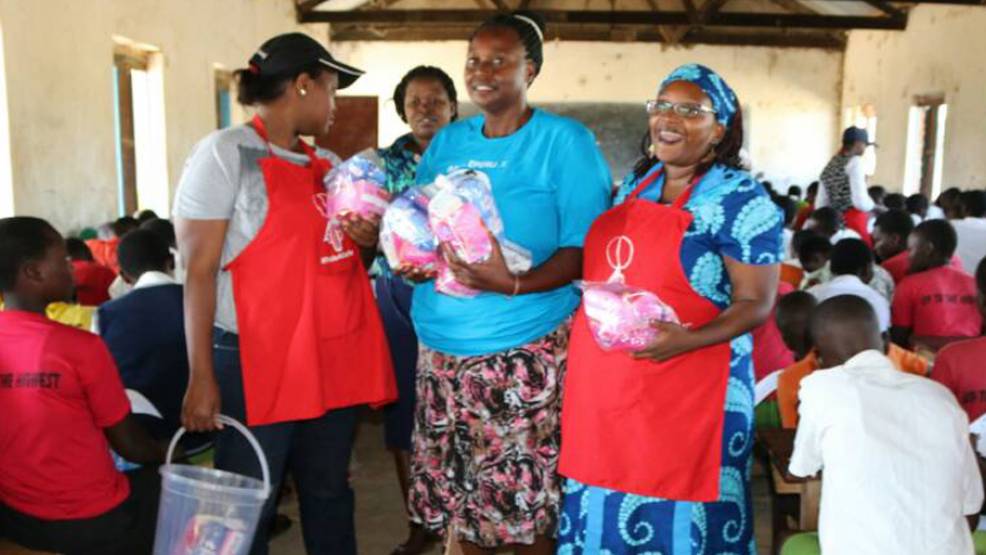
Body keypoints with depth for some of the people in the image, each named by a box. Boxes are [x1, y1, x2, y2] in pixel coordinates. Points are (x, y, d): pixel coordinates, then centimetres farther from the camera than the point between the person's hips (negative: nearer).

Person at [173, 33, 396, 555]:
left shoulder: (327, 165, 13)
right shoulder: (225, 152, -6)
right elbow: (198, 270, -11)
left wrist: (367, 243, -1)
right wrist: (201, 376, -15)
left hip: (334, 356, 6)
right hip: (255, 361, -6)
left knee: (329, 493, 15)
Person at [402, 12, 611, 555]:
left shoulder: (565, 141, -6)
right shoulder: (447, 141, 10)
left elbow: (585, 248, -11)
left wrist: (515, 284, -27)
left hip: (524, 349, -5)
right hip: (441, 343, 5)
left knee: (526, 495, 4)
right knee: (453, 488, 14)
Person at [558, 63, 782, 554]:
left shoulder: (740, 201, -11)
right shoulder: (633, 184, 11)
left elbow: (756, 303, -12)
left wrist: (687, 340, -26)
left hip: (685, 388, -6)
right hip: (605, 384, 7)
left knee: (674, 511, 6)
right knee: (606, 501, 17)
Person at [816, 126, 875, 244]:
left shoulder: (830, 165, 16)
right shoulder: (854, 161, -7)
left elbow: (820, 204, 16)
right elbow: (860, 201, -15)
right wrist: (874, 206, 2)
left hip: (836, 223, 8)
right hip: (854, 222, -8)